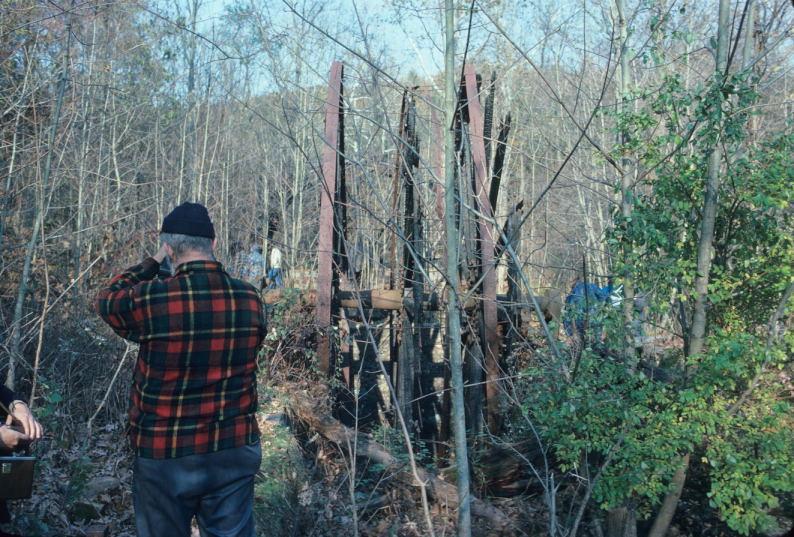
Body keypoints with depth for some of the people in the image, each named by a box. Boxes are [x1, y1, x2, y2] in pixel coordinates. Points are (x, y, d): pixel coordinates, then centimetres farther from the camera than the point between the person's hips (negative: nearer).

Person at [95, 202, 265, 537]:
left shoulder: (149, 300, -18)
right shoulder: (250, 300, -7)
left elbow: (106, 300, 5)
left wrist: (152, 263, 13)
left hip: (165, 457, -2)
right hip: (235, 452, 3)